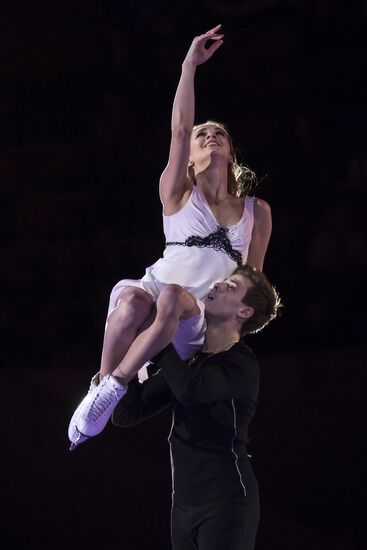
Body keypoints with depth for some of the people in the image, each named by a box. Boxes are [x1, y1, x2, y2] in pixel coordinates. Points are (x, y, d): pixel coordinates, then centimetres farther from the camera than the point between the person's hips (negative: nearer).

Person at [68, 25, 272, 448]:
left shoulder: (257, 211, 16)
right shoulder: (179, 194, 9)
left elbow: (253, 275, 24)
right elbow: (179, 128, -3)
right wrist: (189, 66, -10)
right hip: (157, 289, -1)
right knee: (133, 299, -41)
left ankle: (119, 382, -27)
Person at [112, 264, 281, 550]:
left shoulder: (241, 365, -11)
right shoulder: (185, 358, 12)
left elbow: (190, 389, -33)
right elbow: (126, 414, 8)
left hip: (226, 502, -7)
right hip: (185, 502, 7)